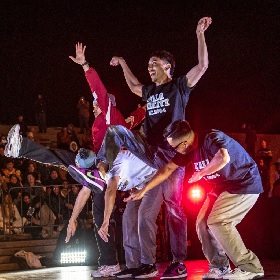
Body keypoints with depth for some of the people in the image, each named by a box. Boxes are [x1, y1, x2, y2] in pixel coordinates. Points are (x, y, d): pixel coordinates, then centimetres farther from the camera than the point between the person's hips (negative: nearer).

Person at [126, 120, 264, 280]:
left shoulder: (211, 139, -27)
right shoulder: (188, 151, -1)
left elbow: (223, 159, -47)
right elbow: (167, 170, 9)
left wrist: (200, 174, -30)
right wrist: (143, 191, 10)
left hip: (245, 184, -9)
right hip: (223, 187, 9)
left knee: (217, 222, -20)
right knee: (203, 224, 2)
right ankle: (220, 267, 12)